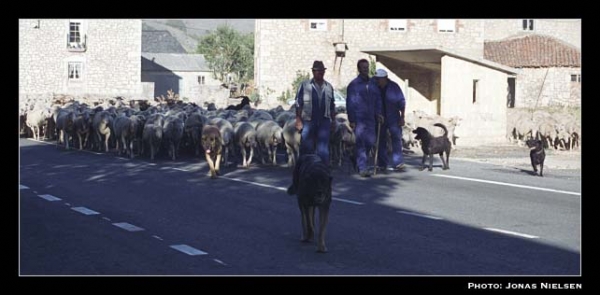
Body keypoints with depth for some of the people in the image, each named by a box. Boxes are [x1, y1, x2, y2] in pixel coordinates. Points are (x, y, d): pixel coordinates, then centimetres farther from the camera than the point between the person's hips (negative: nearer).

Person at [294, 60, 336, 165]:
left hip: (324, 122, 2)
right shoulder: (305, 85, 0)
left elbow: (332, 106, 17)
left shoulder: (328, 87, 13)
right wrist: (298, 120, -7)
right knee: (307, 148, 3)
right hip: (308, 122, -2)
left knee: (323, 150, -3)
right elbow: (298, 104, -2)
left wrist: (333, 121, 14)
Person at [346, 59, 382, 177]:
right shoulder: (353, 85, -2)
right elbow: (350, 103, -3)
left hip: (370, 119, 5)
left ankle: (357, 159, 27)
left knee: (371, 142, 5)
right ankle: (362, 168, -7)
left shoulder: (373, 84, 14)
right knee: (360, 144, -7)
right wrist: (351, 120, -8)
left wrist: (378, 113, 5)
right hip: (358, 119, -5)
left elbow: (377, 100, 20)